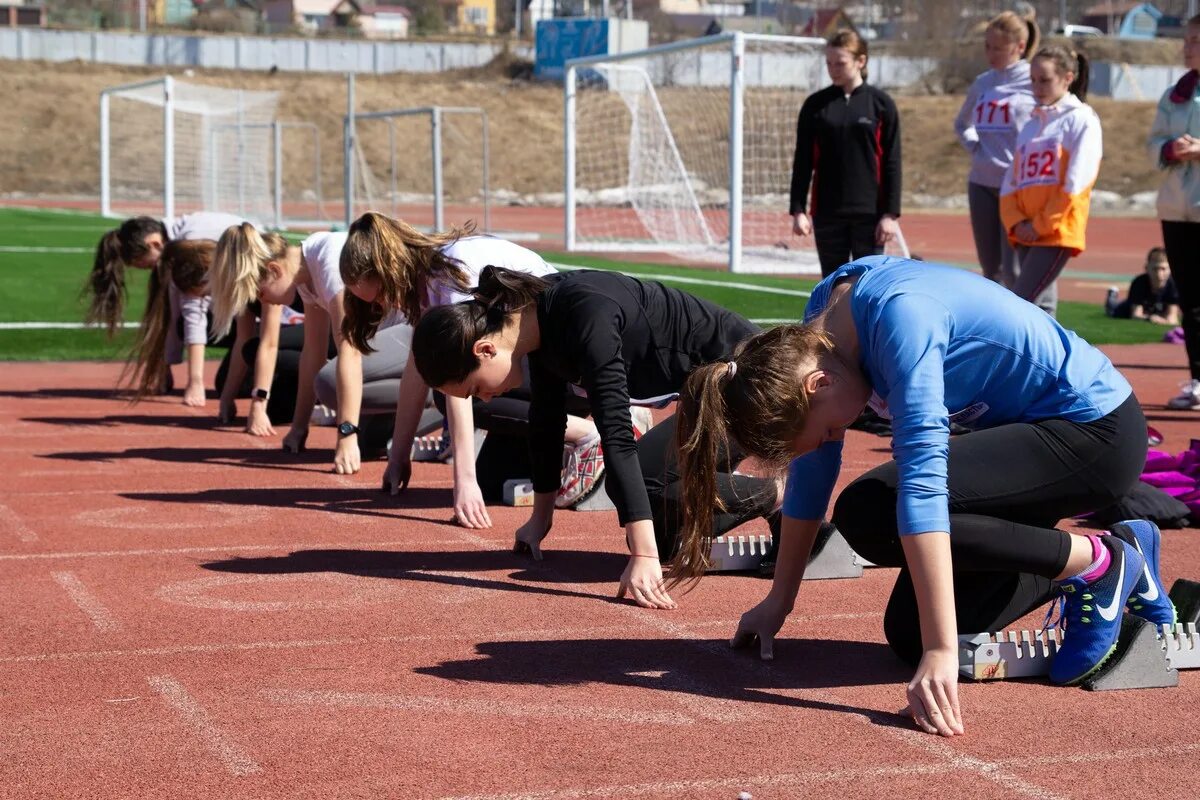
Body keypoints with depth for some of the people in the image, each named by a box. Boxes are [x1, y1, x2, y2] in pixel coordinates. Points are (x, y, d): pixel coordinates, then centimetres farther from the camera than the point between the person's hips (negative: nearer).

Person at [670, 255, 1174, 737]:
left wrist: (941, 650, -39)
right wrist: (779, 601, 8)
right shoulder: (823, 317, -4)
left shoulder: (899, 318, -29)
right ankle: (1121, 563, 16)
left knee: (868, 514, -24)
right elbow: (812, 465, 7)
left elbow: (922, 476, -35)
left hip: (1098, 429, -9)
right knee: (909, 634, 1)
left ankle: (1097, 563, -8)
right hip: (1025, 429, 9)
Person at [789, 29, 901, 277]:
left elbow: (891, 163, 0)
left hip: (869, 213, -2)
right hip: (827, 213, 2)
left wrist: (891, 213, -6)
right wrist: (798, 210, -1)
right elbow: (803, 162, 6)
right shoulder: (815, 105, 5)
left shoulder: (881, 103, 0)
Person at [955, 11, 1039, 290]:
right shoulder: (983, 83, 12)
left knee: (1013, 271, -9)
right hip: (981, 184, 6)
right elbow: (961, 123, 29)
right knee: (990, 269, 11)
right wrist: (974, 146, 11)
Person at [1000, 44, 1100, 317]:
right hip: (1027, 234, 7)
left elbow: (1075, 184, -11)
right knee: (1040, 306, 7)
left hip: (1057, 232, -7)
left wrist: (1041, 225, -12)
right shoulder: (1031, 125, 18)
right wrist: (1016, 222, -2)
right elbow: (1011, 182, 15)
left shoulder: (1081, 119, -2)